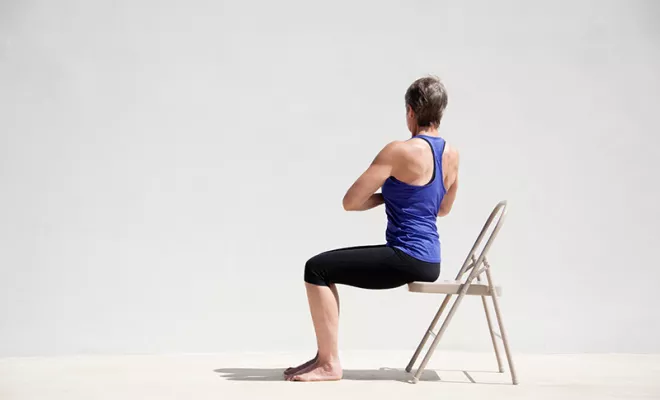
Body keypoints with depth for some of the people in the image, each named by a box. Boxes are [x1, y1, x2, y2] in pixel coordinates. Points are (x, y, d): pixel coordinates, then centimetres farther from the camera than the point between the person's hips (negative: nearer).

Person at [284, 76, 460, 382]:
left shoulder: (400, 151, -15)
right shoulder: (452, 154, 9)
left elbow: (350, 202, -12)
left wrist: (386, 196, 6)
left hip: (408, 258, -9)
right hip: (427, 259, 9)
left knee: (316, 269, -7)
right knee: (325, 265, 17)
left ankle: (330, 364, -5)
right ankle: (325, 355, 18)